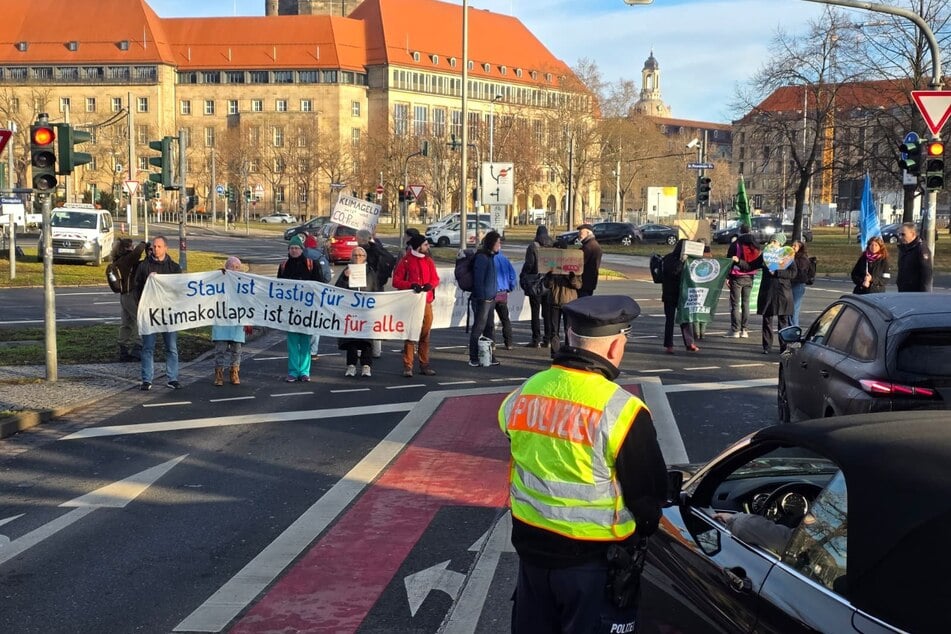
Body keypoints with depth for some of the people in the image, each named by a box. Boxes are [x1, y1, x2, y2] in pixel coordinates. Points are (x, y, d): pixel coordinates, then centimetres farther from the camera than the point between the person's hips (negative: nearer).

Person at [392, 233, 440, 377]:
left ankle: (424, 365, 15)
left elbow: (435, 279, 11)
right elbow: (396, 281, -5)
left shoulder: (428, 260, 12)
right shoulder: (405, 261, -3)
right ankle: (407, 366, -3)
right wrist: (411, 285, -20)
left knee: (425, 334, 8)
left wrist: (430, 285, -12)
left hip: (426, 302, 5)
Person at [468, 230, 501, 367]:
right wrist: (482, 297, -18)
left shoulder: (490, 256, 15)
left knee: (490, 328, 14)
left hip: (490, 298, 9)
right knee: (478, 328, -4)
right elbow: (478, 279, -17)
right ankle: (473, 358, 1)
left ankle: (489, 356, 22)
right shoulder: (481, 257, -14)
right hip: (482, 299, -9)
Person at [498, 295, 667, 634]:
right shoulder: (620, 410, -22)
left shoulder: (523, 394, -4)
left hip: (530, 542, 5)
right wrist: (644, 531, 8)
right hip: (593, 555, -5)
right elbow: (648, 492, -12)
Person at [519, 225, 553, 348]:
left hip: (535, 283, -4)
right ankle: (548, 338, 12)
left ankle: (536, 339, -1)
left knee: (535, 312, 0)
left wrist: (522, 278, 1)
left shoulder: (533, 247, -9)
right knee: (548, 312, 11)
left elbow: (528, 264, -11)